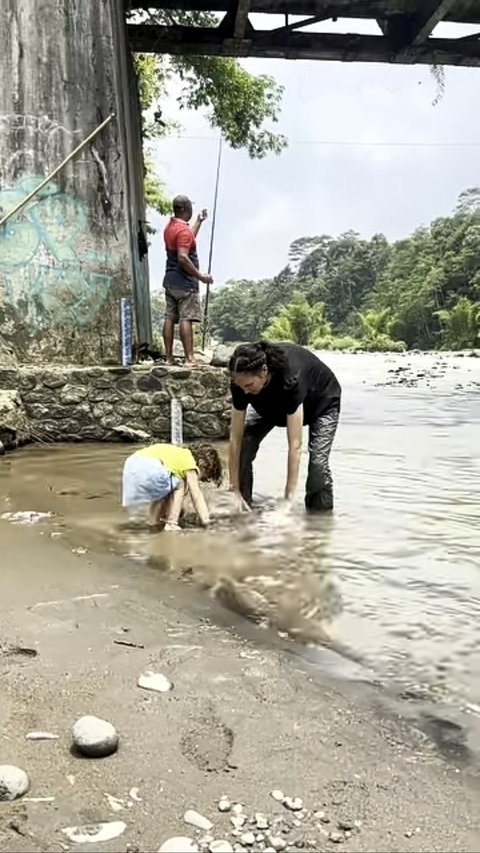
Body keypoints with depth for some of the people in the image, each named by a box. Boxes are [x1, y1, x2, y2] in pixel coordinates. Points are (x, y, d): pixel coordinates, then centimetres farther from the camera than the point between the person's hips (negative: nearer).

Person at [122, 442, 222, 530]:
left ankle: (154, 521, 23)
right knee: (179, 485, 12)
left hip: (131, 466, 9)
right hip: (148, 468, -9)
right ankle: (171, 524, 6)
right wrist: (205, 521, 12)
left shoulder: (179, 454, 32)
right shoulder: (190, 462, 8)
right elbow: (196, 495, 7)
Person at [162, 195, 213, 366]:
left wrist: (199, 221, 35)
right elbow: (183, 258, -23)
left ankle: (169, 358, 8)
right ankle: (189, 359, -13)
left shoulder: (170, 227, 14)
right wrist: (201, 276, -18)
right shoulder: (183, 229, -15)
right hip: (184, 282, -9)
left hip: (170, 280, 9)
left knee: (169, 318, 6)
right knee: (186, 319, -10)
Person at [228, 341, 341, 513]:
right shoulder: (241, 380, -32)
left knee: (318, 461, -22)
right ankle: (242, 511, -2)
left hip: (321, 403, -4)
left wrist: (289, 497, -42)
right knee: (245, 444, -15)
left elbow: (295, 444, -43)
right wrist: (235, 491, -27)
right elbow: (235, 437, -27)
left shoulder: (291, 378, -45)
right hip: (272, 402, 4)